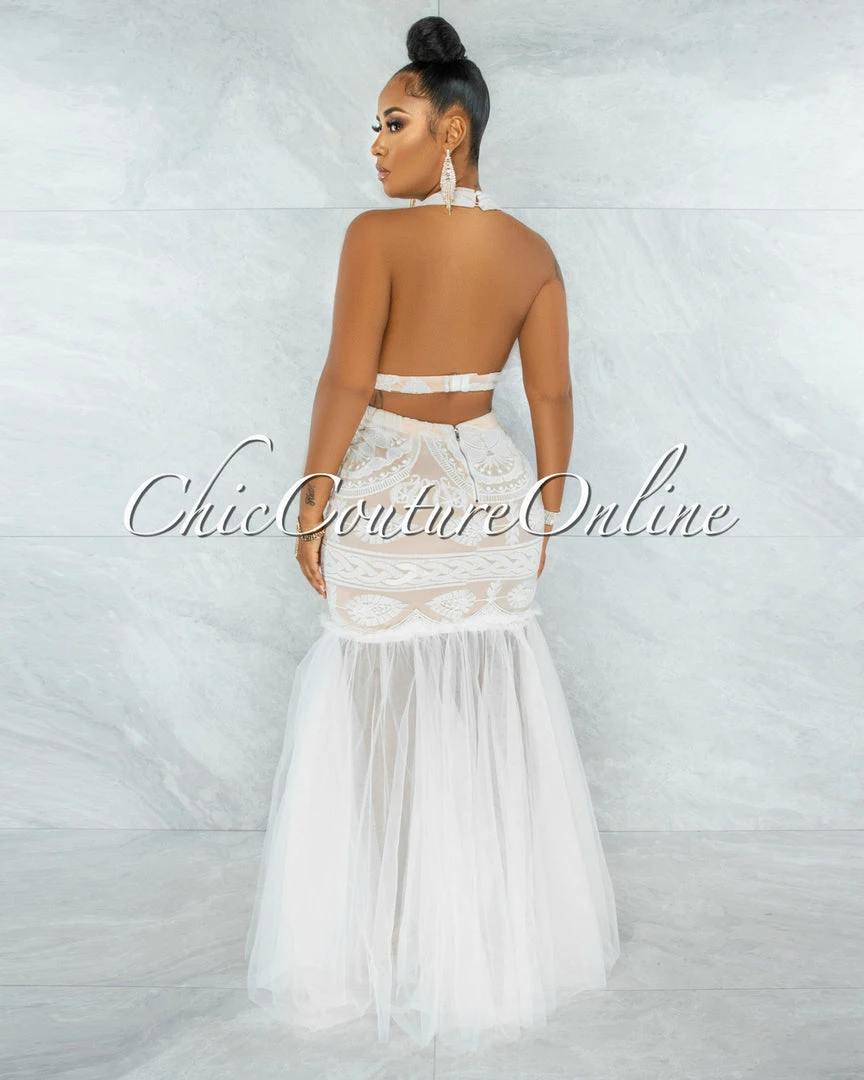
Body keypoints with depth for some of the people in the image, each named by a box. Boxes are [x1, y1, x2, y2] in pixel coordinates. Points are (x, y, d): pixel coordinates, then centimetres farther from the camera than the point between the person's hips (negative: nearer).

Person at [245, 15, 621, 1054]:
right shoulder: (532, 250, 4)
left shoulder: (378, 234, -12)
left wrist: (312, 507, -7)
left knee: (382, 721, 8)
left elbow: (346, 382, -16)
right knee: (490, 717, 16)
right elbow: (552, 396, 4)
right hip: (490, 485, 5)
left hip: (388, 491, -5)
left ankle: (387, 949, 24)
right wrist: (544, 516, 12)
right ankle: (501, 935, 33)